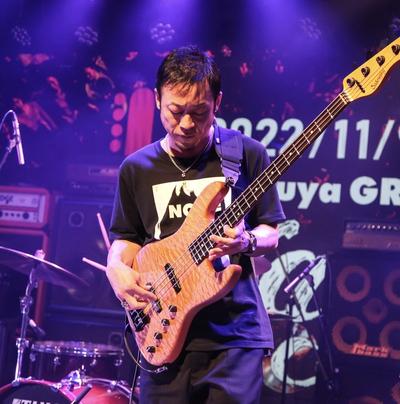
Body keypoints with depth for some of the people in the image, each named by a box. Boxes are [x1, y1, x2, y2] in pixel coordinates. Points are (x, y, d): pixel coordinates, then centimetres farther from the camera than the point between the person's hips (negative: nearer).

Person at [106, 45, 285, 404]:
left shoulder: (247, 154, 0)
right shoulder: (137, 168, 6)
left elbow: (270, 232, 6)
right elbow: (127, 237, 16)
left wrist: (247, 242, -16)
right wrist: (117, 268, -6)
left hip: (235, 332, -2)